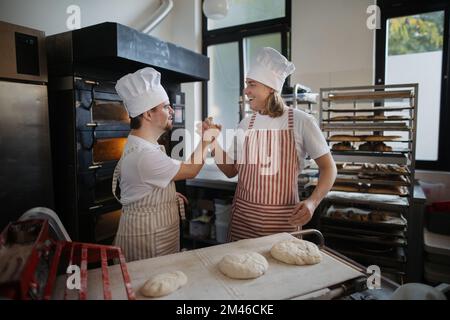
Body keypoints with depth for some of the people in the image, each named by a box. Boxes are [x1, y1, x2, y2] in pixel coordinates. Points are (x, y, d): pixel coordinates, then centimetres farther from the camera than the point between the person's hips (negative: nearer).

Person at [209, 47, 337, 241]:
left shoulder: (301, 121, -8)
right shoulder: (246, 124, 4)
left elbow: (328, 168, -4)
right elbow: (231, 171, 8)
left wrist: (312, 202, -19)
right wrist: (214, 143, -6)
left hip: (283, 217, -3)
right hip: (244, 214, 3)